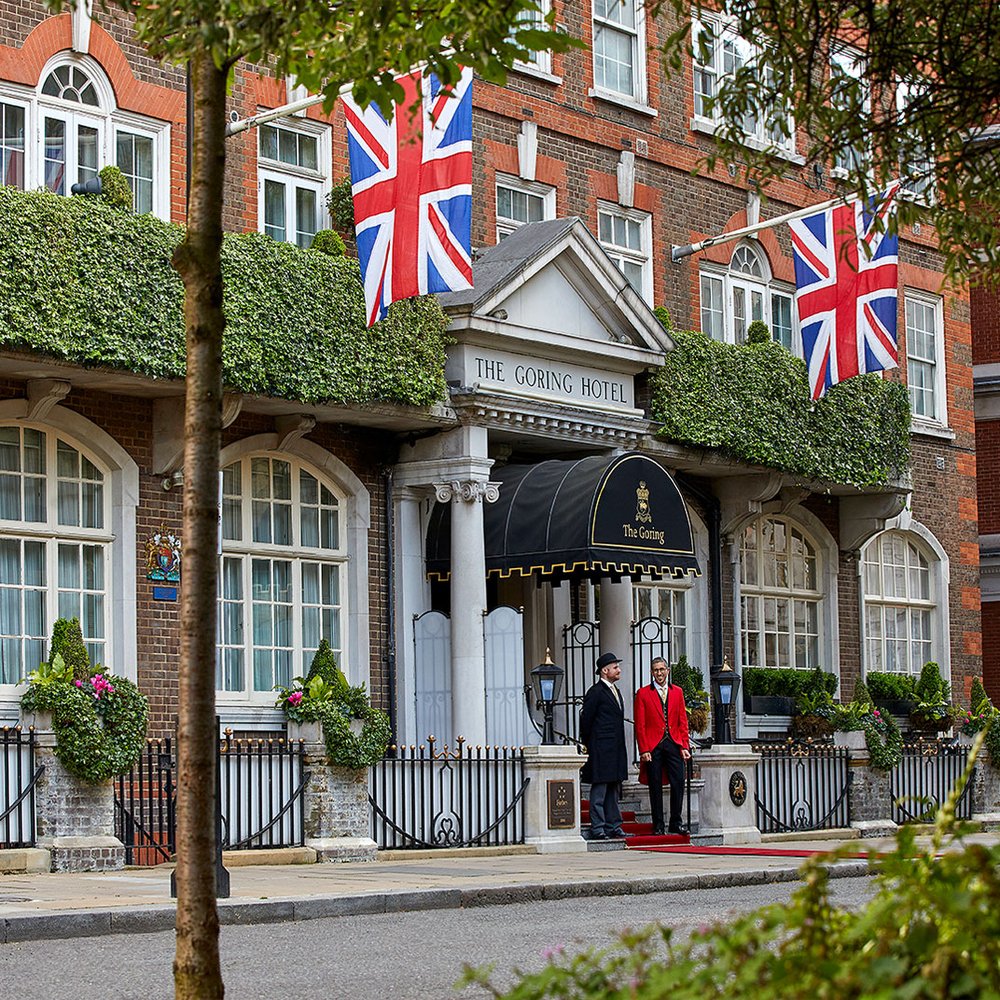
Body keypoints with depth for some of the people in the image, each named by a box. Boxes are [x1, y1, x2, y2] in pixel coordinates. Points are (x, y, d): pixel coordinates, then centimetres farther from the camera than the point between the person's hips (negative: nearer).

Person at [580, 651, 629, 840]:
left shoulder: (615, 691, 17)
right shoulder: (596, 692, -10)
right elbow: (586, 719, -10)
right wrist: (590, 744, -3)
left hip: (616, 750, 9)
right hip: (601, 750, -9)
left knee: (614, 790, 12)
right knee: (599, 790, -6)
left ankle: (613, 826, 17)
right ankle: (598, 829, -4)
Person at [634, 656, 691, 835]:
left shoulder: (677, 691, 13)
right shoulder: (643, 693, 3)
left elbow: (683, 721, 12)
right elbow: (640, 725, 0)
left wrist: (685, 746, 2)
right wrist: (644, 750, -8)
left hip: (674, 745, 2)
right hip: (653, 746, -2)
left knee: (678, 783, -4)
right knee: (655, 787, 1)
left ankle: (675, 822, 7)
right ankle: (658, 825, 8)